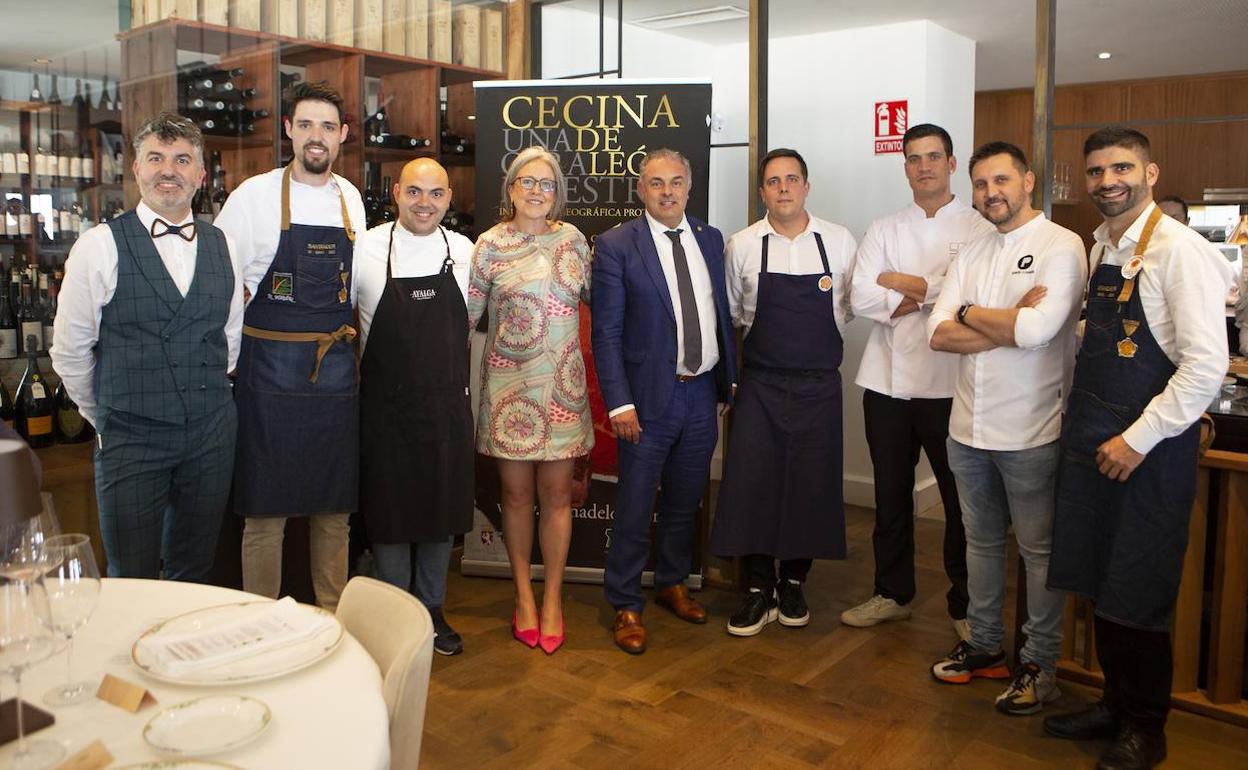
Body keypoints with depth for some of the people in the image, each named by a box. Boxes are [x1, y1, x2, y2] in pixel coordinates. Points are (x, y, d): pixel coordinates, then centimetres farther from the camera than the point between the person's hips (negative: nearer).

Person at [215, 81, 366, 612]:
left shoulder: (351, 199, 8)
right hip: (270, 373, -4)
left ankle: (333, 619, 28)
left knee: (334, 507, 13)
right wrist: (229, 360, -4)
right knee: (265, 510, 3)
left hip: (338, 372, 4)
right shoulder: (253, 196, -5)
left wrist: (348, 343, 12)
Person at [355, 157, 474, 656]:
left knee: (443, 509, 12)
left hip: (447, 405, 3)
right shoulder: (365, 250, -8)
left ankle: (432, 610, 31)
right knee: (388, 512, 8)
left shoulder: (464, 252, 0)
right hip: (384, 406, -2)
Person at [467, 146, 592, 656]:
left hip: (561, 384, 1)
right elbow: (466, 312, 1)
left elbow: (595, 294, 17)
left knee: (556, 494, 5)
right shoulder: (489, 245, -1)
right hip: (508, 384, -1)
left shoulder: (572, 239, 6)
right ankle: (524, 596, 23)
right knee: (516, 493, 7)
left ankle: (552, 598, 19)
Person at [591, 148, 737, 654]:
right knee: (634, 508, 3)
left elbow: (722, 313, 13)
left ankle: (672, 584, 37)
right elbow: (605, 333, -10)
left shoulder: (710, 239, 8)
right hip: (650, 396, -5)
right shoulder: (616, 245, -8)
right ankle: (626, 606, 19)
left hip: (703, 392, 5)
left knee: (685, 502, 18)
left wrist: (730, 377, 10)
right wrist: (619, 403, -15)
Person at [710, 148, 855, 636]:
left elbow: (854, 305, 10)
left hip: (819, 384, 1)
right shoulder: (742, 246, -1)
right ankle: (759, 590, 14)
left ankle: (793, 583, 25)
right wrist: (766, 331, 8)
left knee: (811, 484, 6)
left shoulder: (840, 241, 0)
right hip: (761, 382, 0)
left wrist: (819, 335, 4)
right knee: (750, 482, -2)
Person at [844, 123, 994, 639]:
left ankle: (965, 606, 21)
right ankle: (893, 594, 30)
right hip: (887, 381, 4)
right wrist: (930, 294, -11)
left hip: (950, 383, -3)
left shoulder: (980, 229, -1)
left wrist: (901, 283, -7)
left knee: (961, 498, 5)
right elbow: (861, 299, -3)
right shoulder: (884, 230, 9)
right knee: (891, 495, 14)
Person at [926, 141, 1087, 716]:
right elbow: (939, 334, -2)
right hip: (969, 426, 6)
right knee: (982, 540, 17)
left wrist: (971, 313, -9)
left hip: (1030, 432, -6)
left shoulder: (1061, 247, -9)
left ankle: (1040, 663, 22)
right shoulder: (971, 254, 9)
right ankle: (985, 646, 33)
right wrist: (1011, 324, -14)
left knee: (1038, 550, 7)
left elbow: (1037, 331, -24)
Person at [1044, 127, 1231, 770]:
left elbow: (1206, 366, -19)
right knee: (1097, 580, 16)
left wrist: (1137, 440, -18)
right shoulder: (1101, 246, 9)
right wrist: (1081, 420, 10)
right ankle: (1116, 704, 35)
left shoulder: (1180, 251, -15)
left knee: (1137, 596, 4)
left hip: (1150, 448, -7)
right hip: (1091, 440, 7)